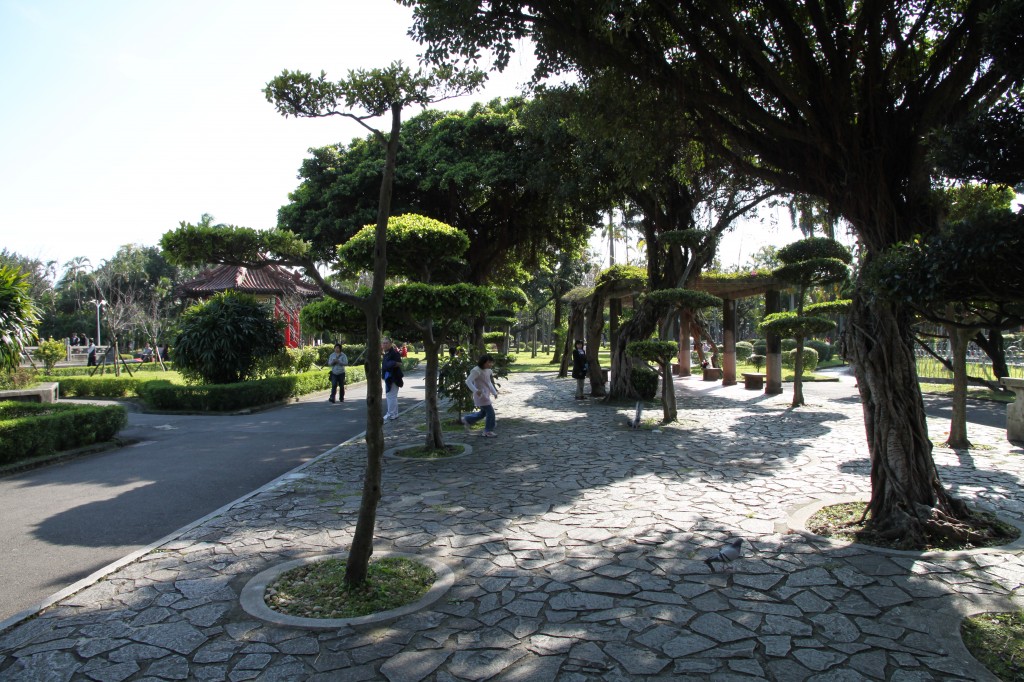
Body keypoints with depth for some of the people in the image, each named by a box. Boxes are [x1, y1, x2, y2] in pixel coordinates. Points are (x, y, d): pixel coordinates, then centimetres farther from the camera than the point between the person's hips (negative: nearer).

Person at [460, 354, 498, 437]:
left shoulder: (488, 370, 9)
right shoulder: (477, 370, -17)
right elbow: (468, 381, -22)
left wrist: (494, 392, 18)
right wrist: (476, 390, -34)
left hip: (486, 395, 9)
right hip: (481, 395, -9)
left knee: (483, 412, 20)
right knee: (490, 412, -7)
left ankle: (467, 419, 35)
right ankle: (488, 431, 6)